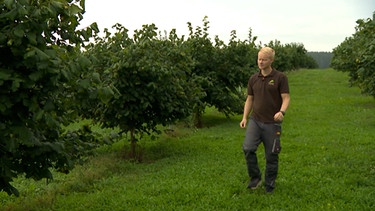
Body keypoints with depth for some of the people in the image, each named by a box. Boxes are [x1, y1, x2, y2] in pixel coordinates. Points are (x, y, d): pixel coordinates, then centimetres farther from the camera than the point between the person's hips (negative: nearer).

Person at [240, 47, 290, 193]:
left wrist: (282, 111, -30)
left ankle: (269, 185, 21)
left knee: (271, 156, 5)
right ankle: (255, 177, 6)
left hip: (272, 123, -3)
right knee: (248, 148, -14)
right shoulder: (253, 79, 7)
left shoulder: (280, 78, -6)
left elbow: (286, 98, -10)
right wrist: (245, 117, 2)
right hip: (255, 121, 3)